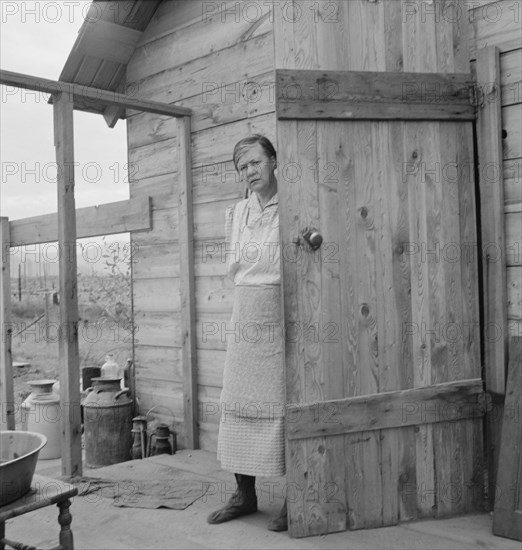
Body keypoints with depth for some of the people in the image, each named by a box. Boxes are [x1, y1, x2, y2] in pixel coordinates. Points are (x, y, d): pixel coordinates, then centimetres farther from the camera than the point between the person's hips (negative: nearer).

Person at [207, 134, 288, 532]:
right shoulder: (236, 212, 15)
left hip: (282, 313, -5)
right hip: (245, 313, 6)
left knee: (283, 403, -3)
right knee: (238, 402, 7)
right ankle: (245, 494, 20)